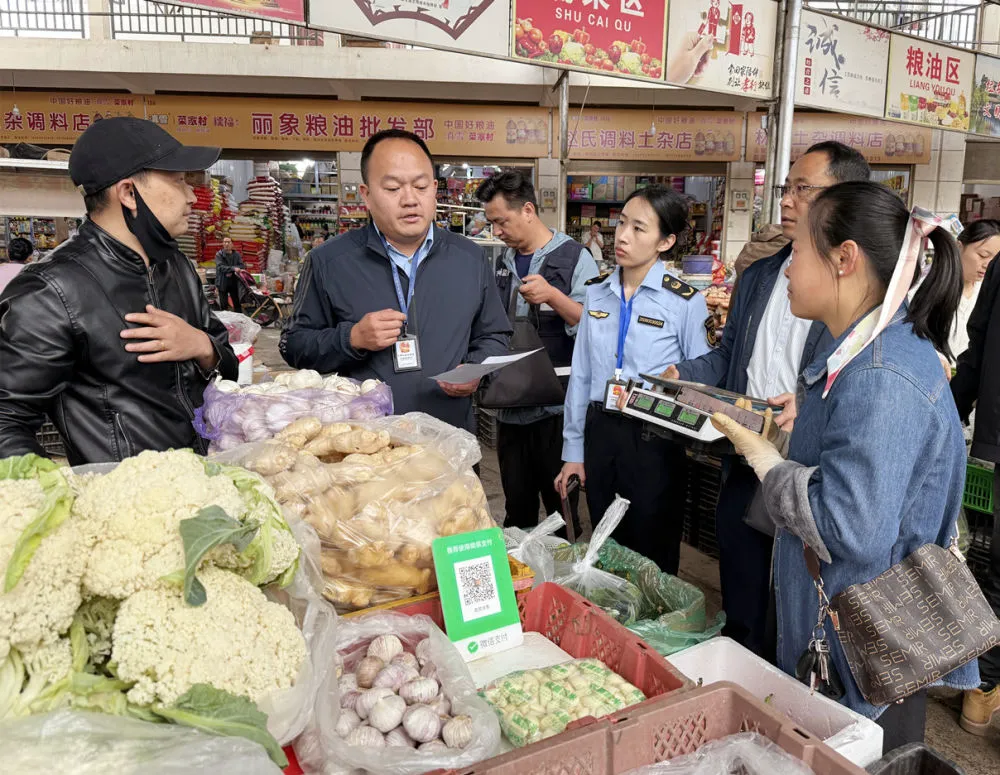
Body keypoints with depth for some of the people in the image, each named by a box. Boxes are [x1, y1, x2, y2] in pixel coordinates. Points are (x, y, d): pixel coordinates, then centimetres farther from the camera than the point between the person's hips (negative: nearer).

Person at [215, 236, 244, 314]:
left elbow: (241, 266, -2)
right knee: (223, 305, 3)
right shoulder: (219, 255, -3)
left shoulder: (236, 255, 7)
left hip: (234, 282, 3)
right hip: (223, 283, -3)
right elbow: (220, 267, -17)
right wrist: (233, 268, -28)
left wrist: (231, 272, -17)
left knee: (237, 303, 9)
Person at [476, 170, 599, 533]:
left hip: (554, 407, -6)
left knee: (560, 505, 5)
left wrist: (553, 296, -26)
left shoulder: (574, 258, -6)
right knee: (516, 506, 16)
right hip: (510, 404, 6)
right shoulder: (504, 262, 13)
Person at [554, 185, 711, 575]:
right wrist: (573, 450, 8)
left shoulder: (685, 302, -9)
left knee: (652, 556, 11)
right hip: (600, 431, 4)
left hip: (653, 440, -4)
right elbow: (580, 375, 6)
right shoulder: (597, 295, 4)